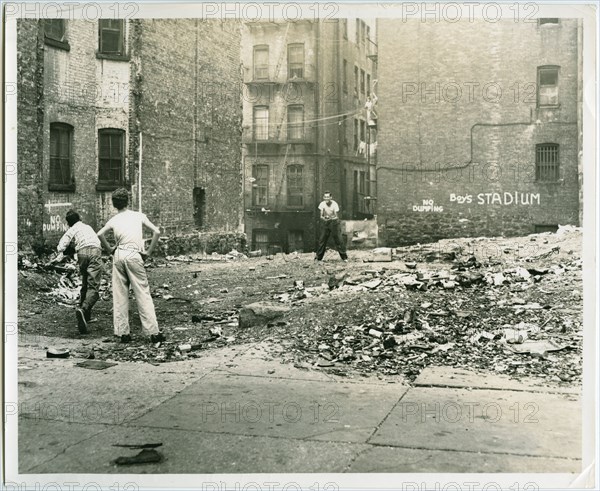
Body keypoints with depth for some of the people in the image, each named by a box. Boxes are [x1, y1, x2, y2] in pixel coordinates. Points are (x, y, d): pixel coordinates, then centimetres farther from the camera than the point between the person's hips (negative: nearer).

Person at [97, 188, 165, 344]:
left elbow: (100, 234, -7)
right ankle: (153, 332, -4)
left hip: (118, 255, 2)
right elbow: (156, 232, -2)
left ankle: (123, 333, 10)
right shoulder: (139, 216, 9)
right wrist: (148, 252, 4)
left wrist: (110, 249, 5)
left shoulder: (113, 220, 12)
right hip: (134, 255, -2)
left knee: (120, 296, 9)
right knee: (143, 294, -1)